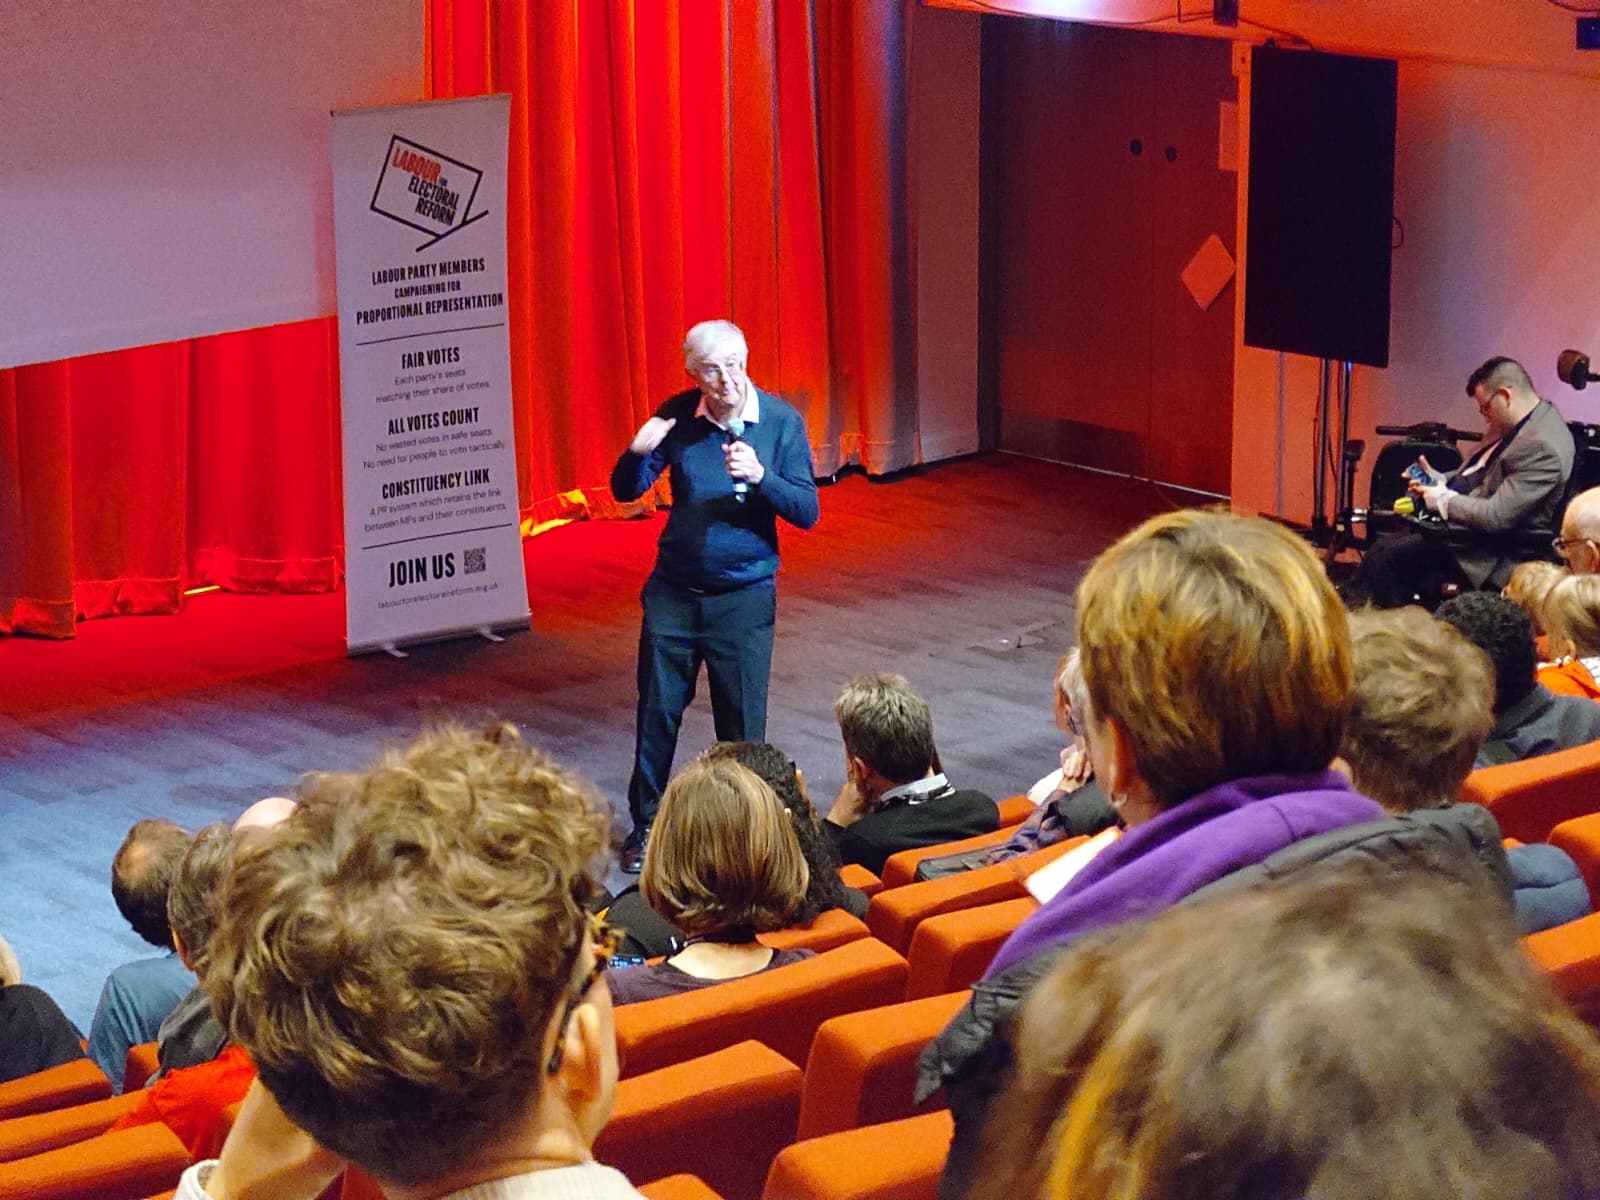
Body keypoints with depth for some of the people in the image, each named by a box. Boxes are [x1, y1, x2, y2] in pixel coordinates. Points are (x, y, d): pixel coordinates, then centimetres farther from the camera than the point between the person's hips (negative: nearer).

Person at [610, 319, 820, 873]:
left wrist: (760, 476, -29)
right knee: (656, 712, 7)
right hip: (673, 591, 2)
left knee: (742, 724, 5)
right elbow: (625, 491, -1)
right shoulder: (677, 417, -5)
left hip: (744, 597, -2)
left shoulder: (781, 421, -10)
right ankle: (645, 825, 22)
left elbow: (807, 511, -11)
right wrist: (637, 452, -23)